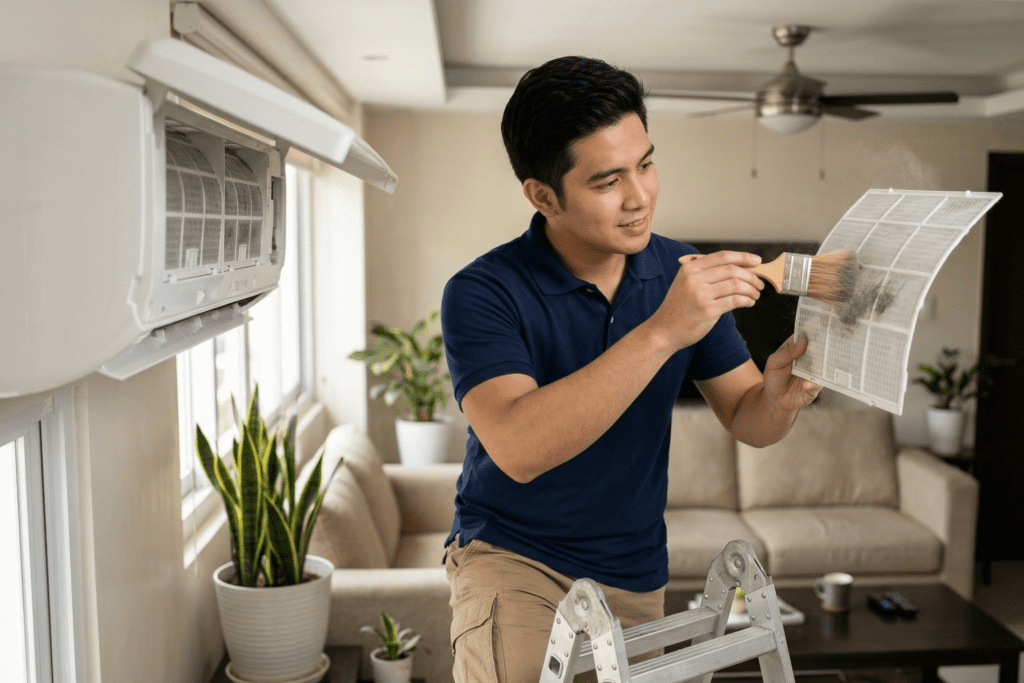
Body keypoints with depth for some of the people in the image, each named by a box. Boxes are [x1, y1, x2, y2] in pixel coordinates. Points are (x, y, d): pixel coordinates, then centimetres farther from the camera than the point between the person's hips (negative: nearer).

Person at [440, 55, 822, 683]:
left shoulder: (682, 273, -3)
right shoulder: (482, 293, -18)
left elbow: (747, 420, 2)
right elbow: (517, 449, -33)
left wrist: (782, 395, -23)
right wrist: (662, 332, -38)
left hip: (635, 577, 5)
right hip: (511, 560, -4)